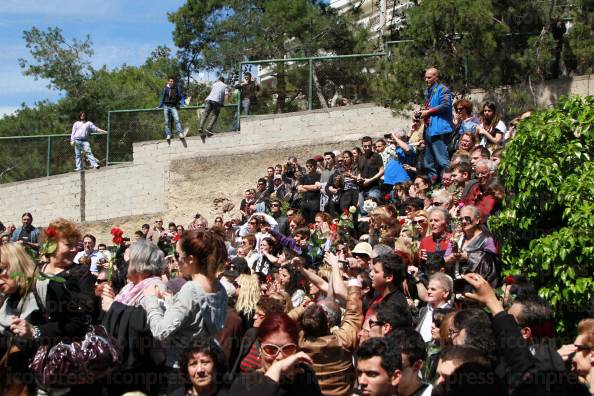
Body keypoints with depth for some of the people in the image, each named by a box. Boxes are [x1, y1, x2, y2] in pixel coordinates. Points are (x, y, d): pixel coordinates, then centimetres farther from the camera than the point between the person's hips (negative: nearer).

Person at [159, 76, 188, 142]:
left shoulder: (177, 88, 2)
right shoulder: (165, 88, 5)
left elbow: (181, 96, 7)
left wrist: (182, 104, -4)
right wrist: (160, 105, 22)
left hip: (173, 107, -2)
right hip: (166, 106, 2)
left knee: (177, 119, -19)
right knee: (167, 121, 0)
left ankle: (180, 133, -29)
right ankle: (168, 135, 2)